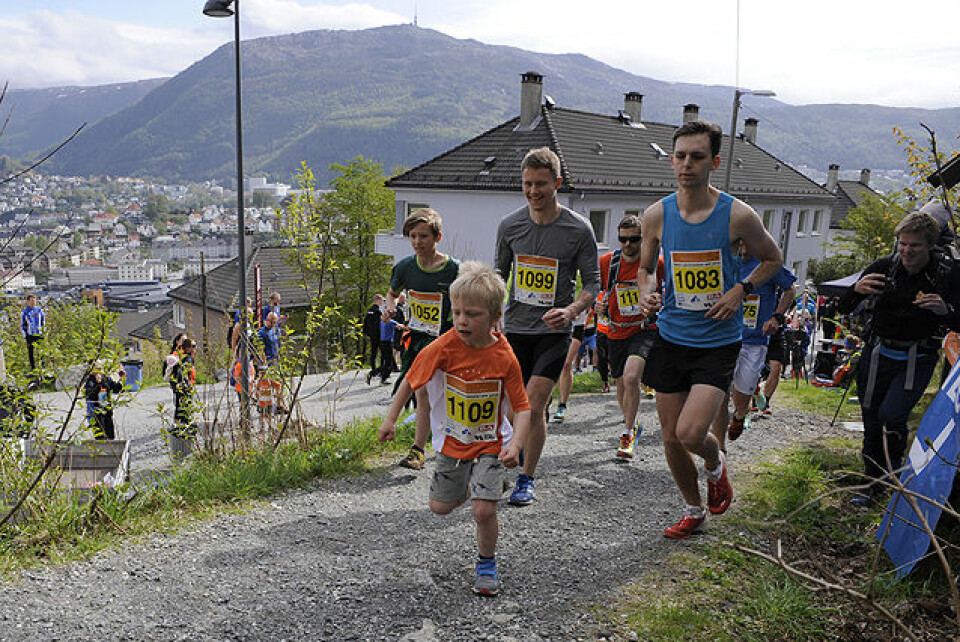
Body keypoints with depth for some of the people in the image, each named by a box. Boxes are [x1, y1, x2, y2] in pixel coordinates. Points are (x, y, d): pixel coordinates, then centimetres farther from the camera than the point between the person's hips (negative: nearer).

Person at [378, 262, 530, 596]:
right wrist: (390, 419, 0)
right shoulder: (443, 347, -18)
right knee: (440, 506, 15)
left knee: (484, 510, -13)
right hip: (452, 441, 3)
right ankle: (471, 485, 48)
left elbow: (522, 407, -14)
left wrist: (515, 445, -29)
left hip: (490, 444, -2)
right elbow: (411, 380, -3)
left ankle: (486, 563, 16)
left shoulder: (504, 357, -19)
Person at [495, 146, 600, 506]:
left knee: (533, 406, -9)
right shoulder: (509, 225, 2)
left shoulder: (578, 229, -7)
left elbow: (593, 283, -3)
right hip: (513, 329, 3)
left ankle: (527, 479, 8)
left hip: (552, 332, -3)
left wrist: (570, 310, -21)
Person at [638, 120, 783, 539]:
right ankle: (694, 511, 35)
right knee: (671, 438, 9)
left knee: (690, 433, -17)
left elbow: (773, 259, 7)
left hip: (718, 343, -3)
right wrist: (646, 294, -9)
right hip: (671, 337, 3)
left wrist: (740, 290, -9)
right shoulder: (657, 215, -3)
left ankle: (715, 465, 21)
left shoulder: (737, 216, -10)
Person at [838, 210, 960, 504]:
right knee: (872, 422, 7)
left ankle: (893, 473, 7)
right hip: (877, 355, 2)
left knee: (891, 414, -20)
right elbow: (844, 308, -3)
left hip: (917, 361, -2)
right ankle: (873, 483, 25)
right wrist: (856, 290, -25)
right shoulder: (884, 267, -5)